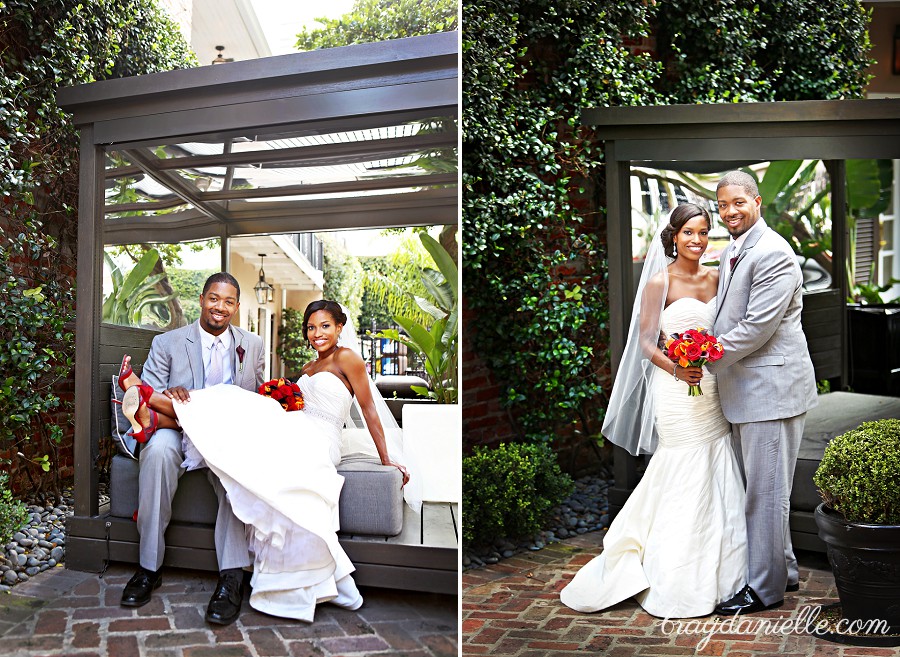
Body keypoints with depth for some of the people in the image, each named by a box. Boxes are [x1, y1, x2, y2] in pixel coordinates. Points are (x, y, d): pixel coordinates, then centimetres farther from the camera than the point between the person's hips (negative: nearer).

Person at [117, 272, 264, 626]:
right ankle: (149, 567, -25)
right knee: (159, 448, -36)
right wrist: (165, 396, -22)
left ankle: (232, 576, -35)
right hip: (179, 431, 0)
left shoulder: (252, 345, 14)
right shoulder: (167, 343, 8)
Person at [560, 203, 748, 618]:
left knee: (715, 475, 10)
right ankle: (678, 582, 15)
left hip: (711, 386, 6)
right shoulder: (659, 282, -8)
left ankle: (714, 567, 27)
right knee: (683, 478, 0)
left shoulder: (715, 277, 9)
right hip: (676, 389, -6)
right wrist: (676, 368, -26)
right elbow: (645, 340, -11)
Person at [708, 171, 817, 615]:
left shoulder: (773, 253, -17)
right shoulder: (730, 254, 14)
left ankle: (765, 587, 12)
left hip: (773, 388, -10)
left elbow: (757, 327, -22)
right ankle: (783, 569, 34)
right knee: (756, 488, 19)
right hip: (744, 389, 10)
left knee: (766, 491, 0)